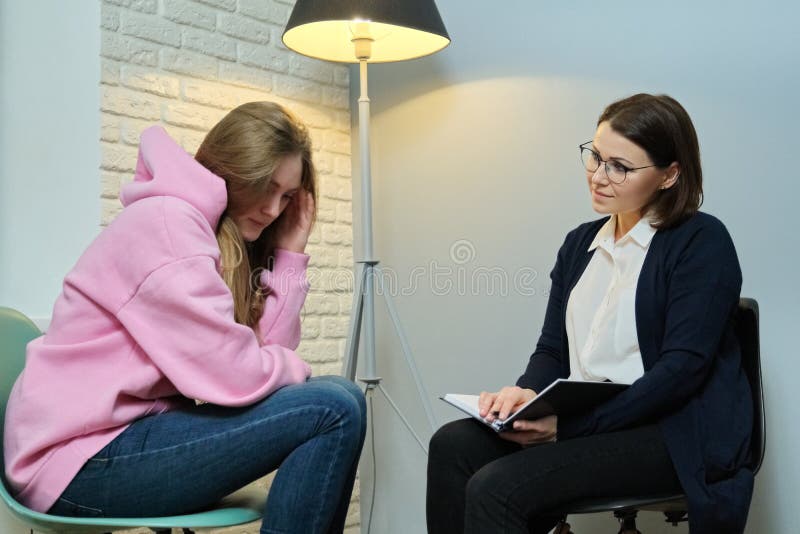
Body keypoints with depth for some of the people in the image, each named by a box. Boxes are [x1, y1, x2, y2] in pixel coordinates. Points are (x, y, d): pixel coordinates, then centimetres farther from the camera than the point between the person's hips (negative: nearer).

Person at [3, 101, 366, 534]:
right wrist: (299, 370, -1)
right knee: (336, 409, -17)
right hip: (83, 461, -9)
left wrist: (289, 254, 3)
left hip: (136, 430, 9)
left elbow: (264, 354, 1)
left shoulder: (228, 241, 14)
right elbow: (237, 376, -21)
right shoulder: (165, 221, -15)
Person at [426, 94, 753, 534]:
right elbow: (552, 349, 14)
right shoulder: (580, 243, 16)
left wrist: (569, 424, -20)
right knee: (451, 445, -19)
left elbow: (683, 368, -14)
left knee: (497, 488, -27)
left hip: (674, 437, -6)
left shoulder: (702, 242, -5)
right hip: (583, 424, 7)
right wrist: (526, 392, -10)